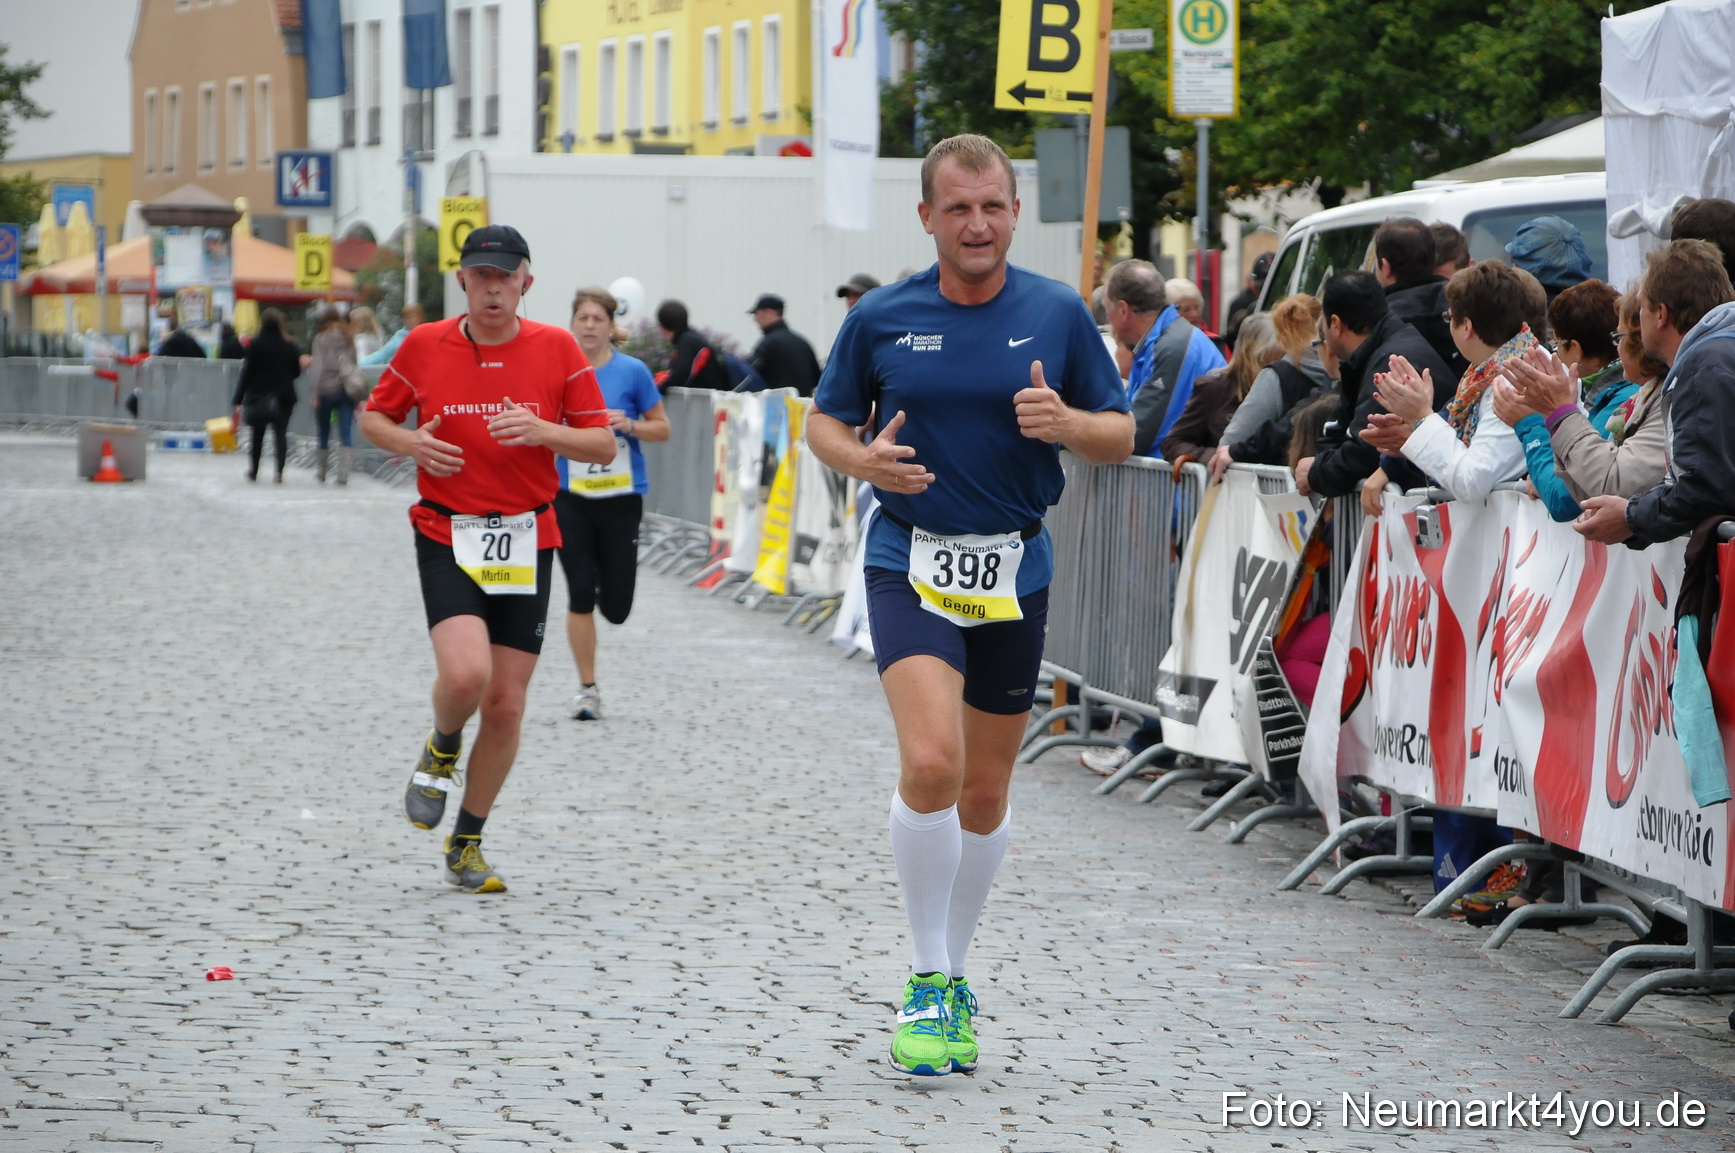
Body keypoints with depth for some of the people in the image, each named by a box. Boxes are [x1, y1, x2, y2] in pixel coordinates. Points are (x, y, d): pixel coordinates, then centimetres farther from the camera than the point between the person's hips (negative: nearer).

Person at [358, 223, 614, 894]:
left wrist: (542, 430, -17)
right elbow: (374, 416, 14)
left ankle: (467, 845, 21)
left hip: (526, 542, 2)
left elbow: (603, 445, 2)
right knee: (465, 673, -25)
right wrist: (409, 443, -8)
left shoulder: (557, 349, 0)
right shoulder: (424, 346, 1)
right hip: (446, 535, -1)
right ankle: (440, 752, 11)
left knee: (506, 705, 2)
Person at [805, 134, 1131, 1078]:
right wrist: (866, 460, -12)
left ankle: (954, 977, 28)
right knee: (930, 763, -22)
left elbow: (1120, 436, 6)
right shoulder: (881, 317, -1)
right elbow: (825, 422, 10)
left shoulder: (1058, 314, 1)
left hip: (1015, 569, 2)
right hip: (911, 563, -2)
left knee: (986, 791, 9)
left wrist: (1064, 422, -16)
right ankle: (929, 983, -8)